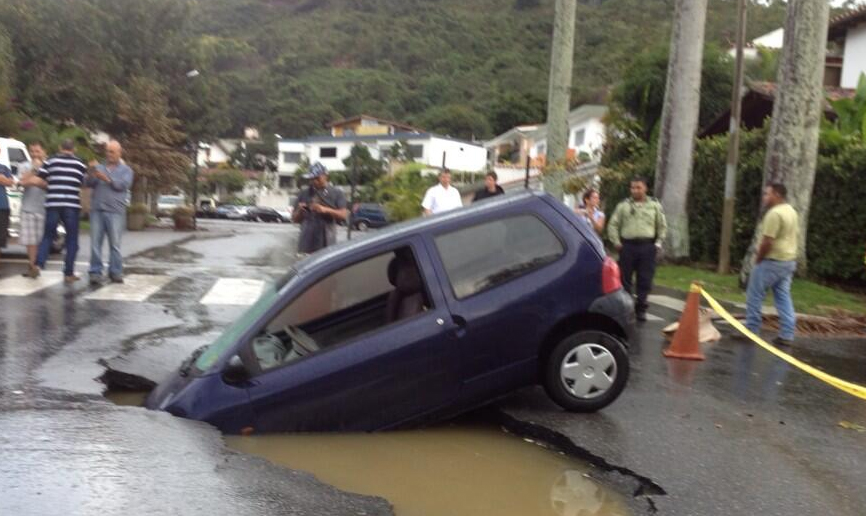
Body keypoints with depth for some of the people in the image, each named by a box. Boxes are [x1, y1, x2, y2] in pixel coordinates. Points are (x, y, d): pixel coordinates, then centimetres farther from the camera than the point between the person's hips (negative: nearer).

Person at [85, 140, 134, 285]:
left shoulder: (125, 170, 12)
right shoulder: (99, 167, 18)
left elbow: (123, 184, -6)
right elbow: (88, 183, 7)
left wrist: (106, 178, -16)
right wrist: (91, 173, -11)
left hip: (115, 212, -2)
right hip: (97, 210, 2)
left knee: (115, 243, -3)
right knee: (95, 243, -2)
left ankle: (116, 272, 3)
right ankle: (95, 272, 0)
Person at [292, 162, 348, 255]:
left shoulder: (336, 193, 8)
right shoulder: (304, 194, 12)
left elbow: (344, 215, -3)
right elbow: (295, 219, 16)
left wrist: (325, 210, -15)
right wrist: (299, 211, -7)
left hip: (327, 244, -2)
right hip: (307, 244, 2)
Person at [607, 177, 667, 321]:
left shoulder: (655, 205, 9)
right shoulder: (623, 205, 7)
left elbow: (662, 226, 14)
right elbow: (613, 224, 8)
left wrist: (658, 243, 4)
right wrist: (616, 242, -1)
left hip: (647, 246, 0)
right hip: (628, 245, 0)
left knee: (645, 280, 1)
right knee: (624, 278, 3)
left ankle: (641, 309, 10)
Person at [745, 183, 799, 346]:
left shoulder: (774, 213, -20)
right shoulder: (792, 212, 13)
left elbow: (767, 241, -23)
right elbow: (794, 236, 18)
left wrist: (758, 259, -11)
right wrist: (789, 260, 20)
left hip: (772, 261, -9)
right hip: (788, 260, 9)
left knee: (755, 295, 2)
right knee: (784, 298, 9)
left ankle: (751, 330, 6)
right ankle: (787, 335, 7)